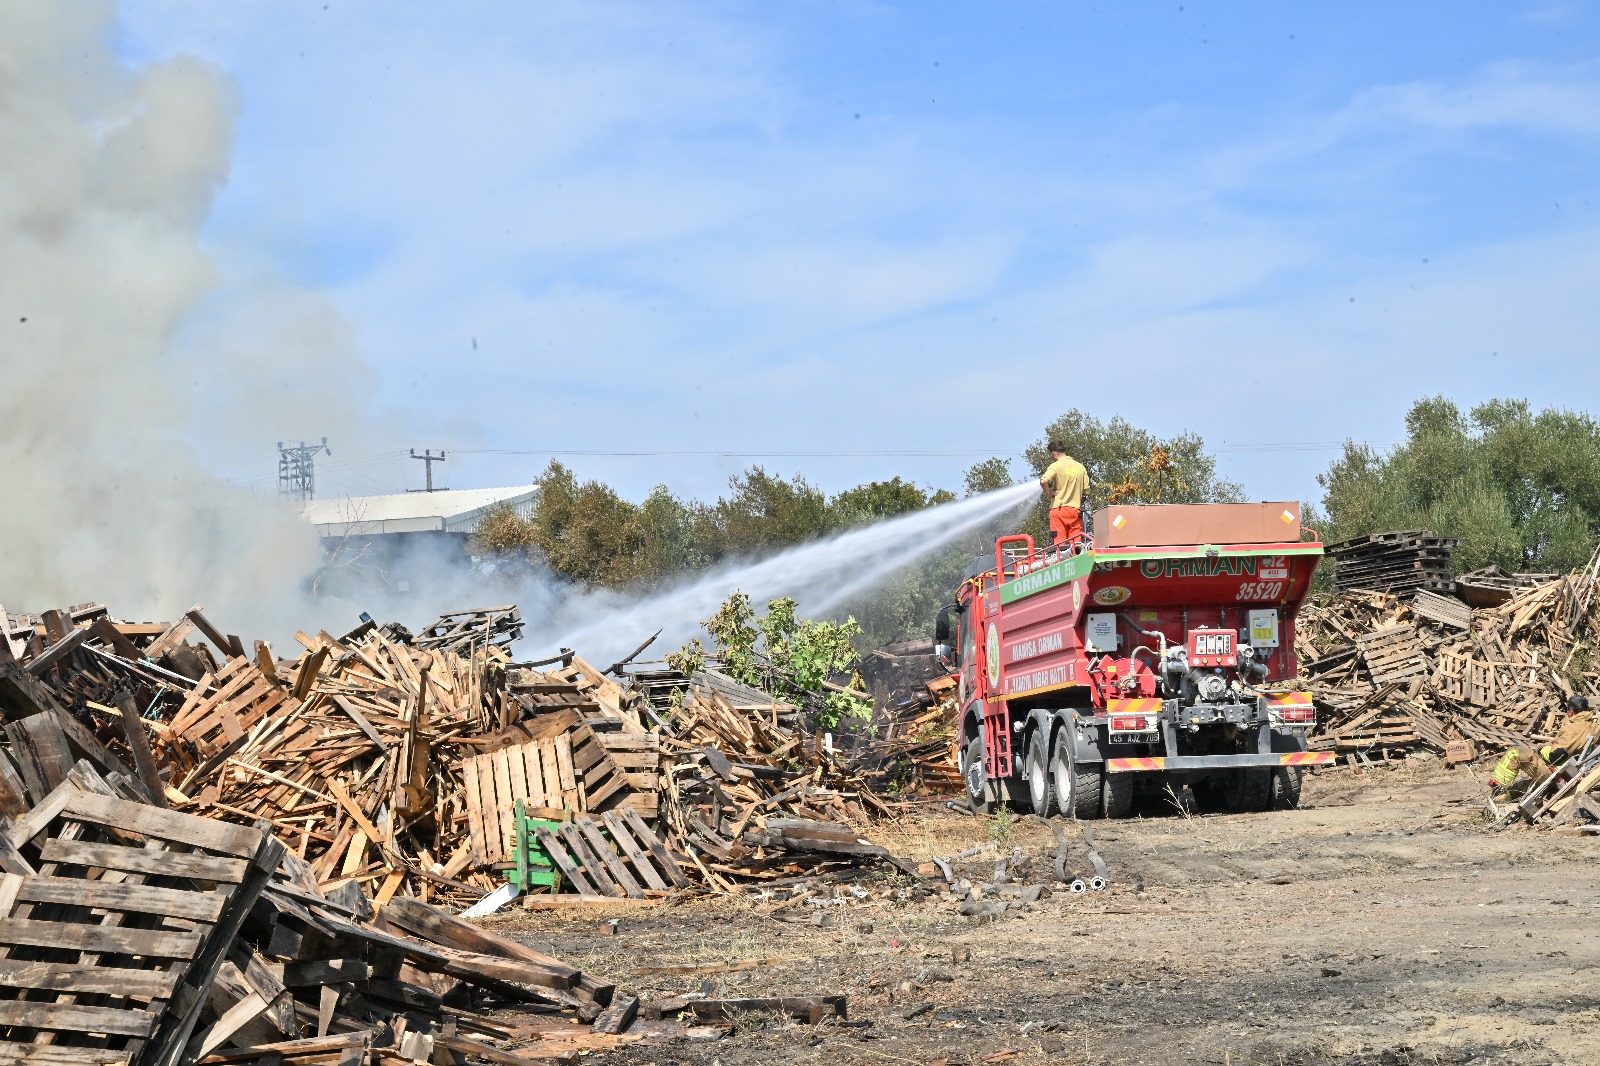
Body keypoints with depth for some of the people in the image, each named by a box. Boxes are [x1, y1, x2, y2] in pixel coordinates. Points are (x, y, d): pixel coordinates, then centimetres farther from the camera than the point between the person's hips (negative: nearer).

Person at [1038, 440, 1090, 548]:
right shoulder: (1080, 467, 8)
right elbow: (1086, 489, 9)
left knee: (1059, 543, -4)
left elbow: (1043, 481, -23)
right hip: (1076, 509, 4)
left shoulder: (1056, 466, -6)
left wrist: (1049, 493, -7)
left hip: (1059, 508, -4)